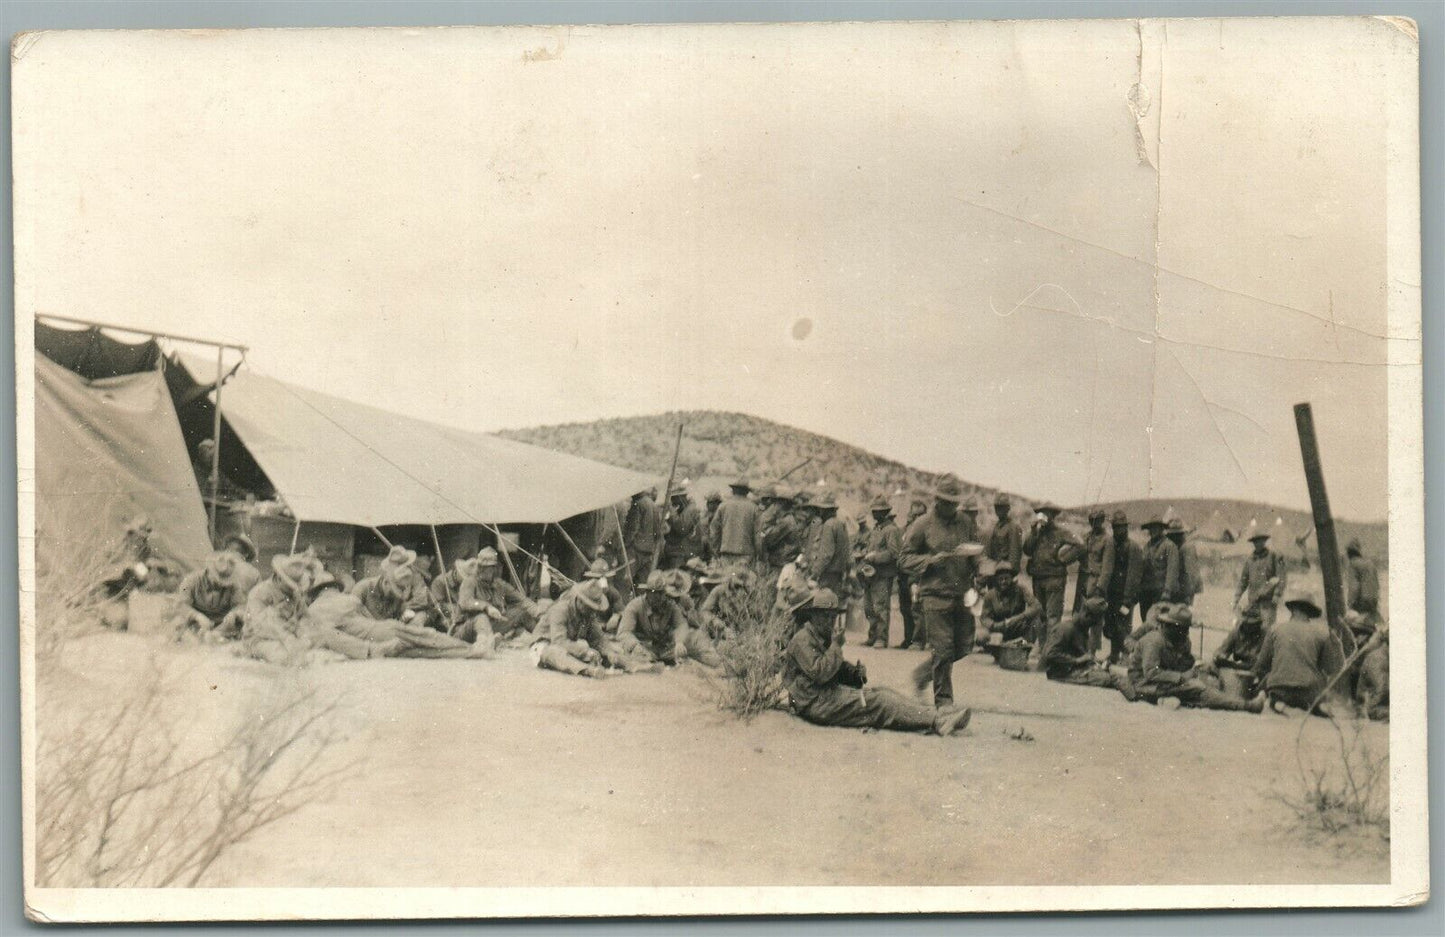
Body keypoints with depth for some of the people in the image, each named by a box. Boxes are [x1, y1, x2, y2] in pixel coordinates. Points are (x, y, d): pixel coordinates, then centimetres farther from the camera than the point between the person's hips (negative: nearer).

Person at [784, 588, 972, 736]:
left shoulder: (823, 639, 23)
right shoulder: (802, 640, -9)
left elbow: (839, 669, 26)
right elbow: (820, 673, -21)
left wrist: (856, 672, 3)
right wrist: (836, 645, -14)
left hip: (831, 693, 9)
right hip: (817, 703, -9)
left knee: (883, 695, -10)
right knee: (878, 702, -21)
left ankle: (936, 717, -25)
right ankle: (937, 721, -30)